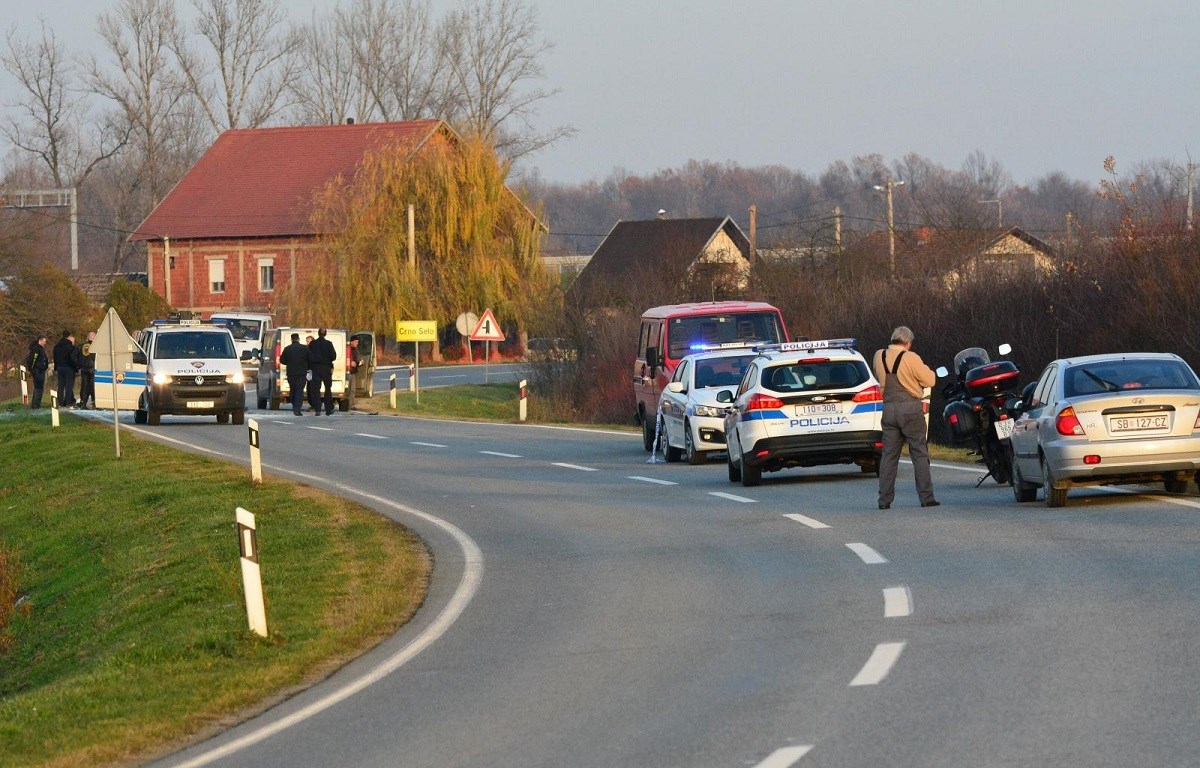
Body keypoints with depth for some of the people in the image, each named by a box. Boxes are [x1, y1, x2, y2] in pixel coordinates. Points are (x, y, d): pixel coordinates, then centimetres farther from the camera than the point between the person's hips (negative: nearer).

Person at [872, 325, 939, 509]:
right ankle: (926, 497, 0)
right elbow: (929, 380, -6)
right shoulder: (911, 358, -12)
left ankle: (884, 499, 4)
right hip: (911, 408, -4)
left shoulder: (879, 357, 4)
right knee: (919, 454, 2)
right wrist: (925, 370, 13)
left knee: (889, 455, 8)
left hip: (889, 409, 4)